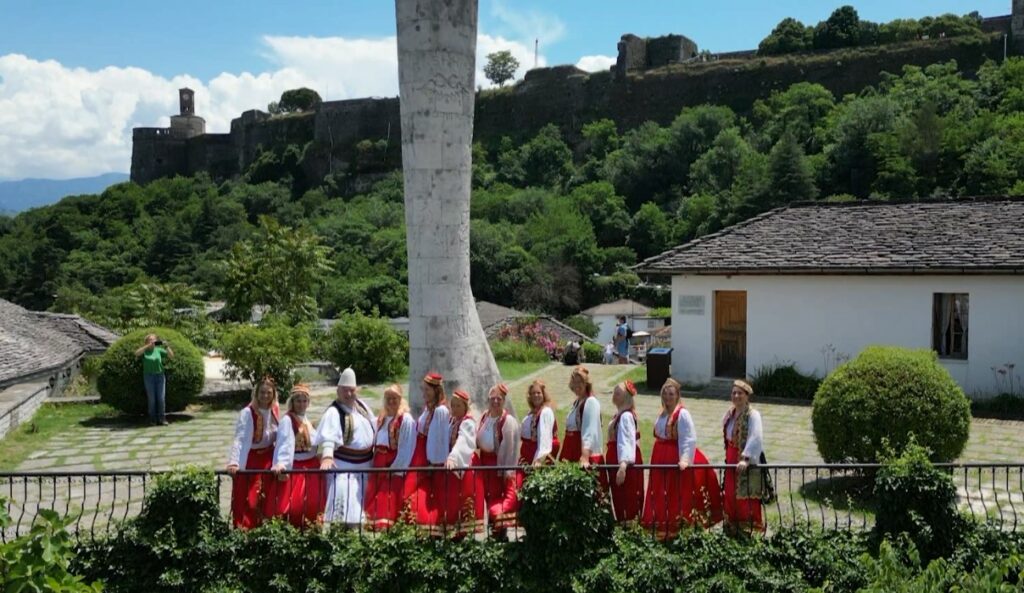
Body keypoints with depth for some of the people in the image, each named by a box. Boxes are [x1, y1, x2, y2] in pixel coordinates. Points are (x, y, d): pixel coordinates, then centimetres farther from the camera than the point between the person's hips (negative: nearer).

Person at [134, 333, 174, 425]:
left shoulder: (159, 350, 7)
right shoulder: (144, 351, 3)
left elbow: (171, 356, 1)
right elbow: (136, 353, -19)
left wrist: (166, 346, -14)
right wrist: (148, 346, -25)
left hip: (160, 375, 2)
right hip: (149, 376, -1)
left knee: (161, 398, -3)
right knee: (151, 398, -2)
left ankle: (162, 419, 1)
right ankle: (153, 419, 4)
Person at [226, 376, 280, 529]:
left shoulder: (275, 411, -1)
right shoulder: (247, 413, -19)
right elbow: (239, 439, -25)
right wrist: (234, 462, -35)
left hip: (268, 460, 5)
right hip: (250, 460, -5)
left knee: (268, 500, 11)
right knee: (249, 500, -3)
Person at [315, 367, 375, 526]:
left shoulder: (361, 405, 5)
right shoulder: (333, 412, -18)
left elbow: (373, 426, 17)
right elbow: (328, 436, -32)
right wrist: (327, 456, -48)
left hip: (364, 464, 8)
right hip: (343, 465, -7)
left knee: (359, 503, 17)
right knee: (342, 499, -17)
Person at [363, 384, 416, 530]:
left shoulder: (406, 419, -8)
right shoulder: (381, 418, 15)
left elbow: (407, 447, -12)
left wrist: (396, 468, -15)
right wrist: (374, 461, 7)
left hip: (394, 465, -7)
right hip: (378, 464, 7)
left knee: (388, 501, -8)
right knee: (373, 499, 7)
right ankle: (373, 526, 13)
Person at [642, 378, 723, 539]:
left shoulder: (683, 413, -13)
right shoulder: (663, 413, 11)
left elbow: (689, 439, -20)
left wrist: (685, 459, -29)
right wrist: (657, 458, 16)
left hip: (676, 458, -8)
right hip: (661, 459, 8)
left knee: (675, 496, 0)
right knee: (661, 496, 13)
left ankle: (674, 529, 8)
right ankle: (662, 528, 23)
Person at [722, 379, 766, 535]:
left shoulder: (753, 414, -15)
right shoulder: (730, 414, 8)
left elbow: (756, 438, -26)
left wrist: (745, 458, -34)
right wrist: (727, 456, 15)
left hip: (747, 461, -8)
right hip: (731, 458, 8)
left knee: (746, 496, -5)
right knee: (730, 495, 13)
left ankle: (748, 528, 3)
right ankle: (732, 528, 26)